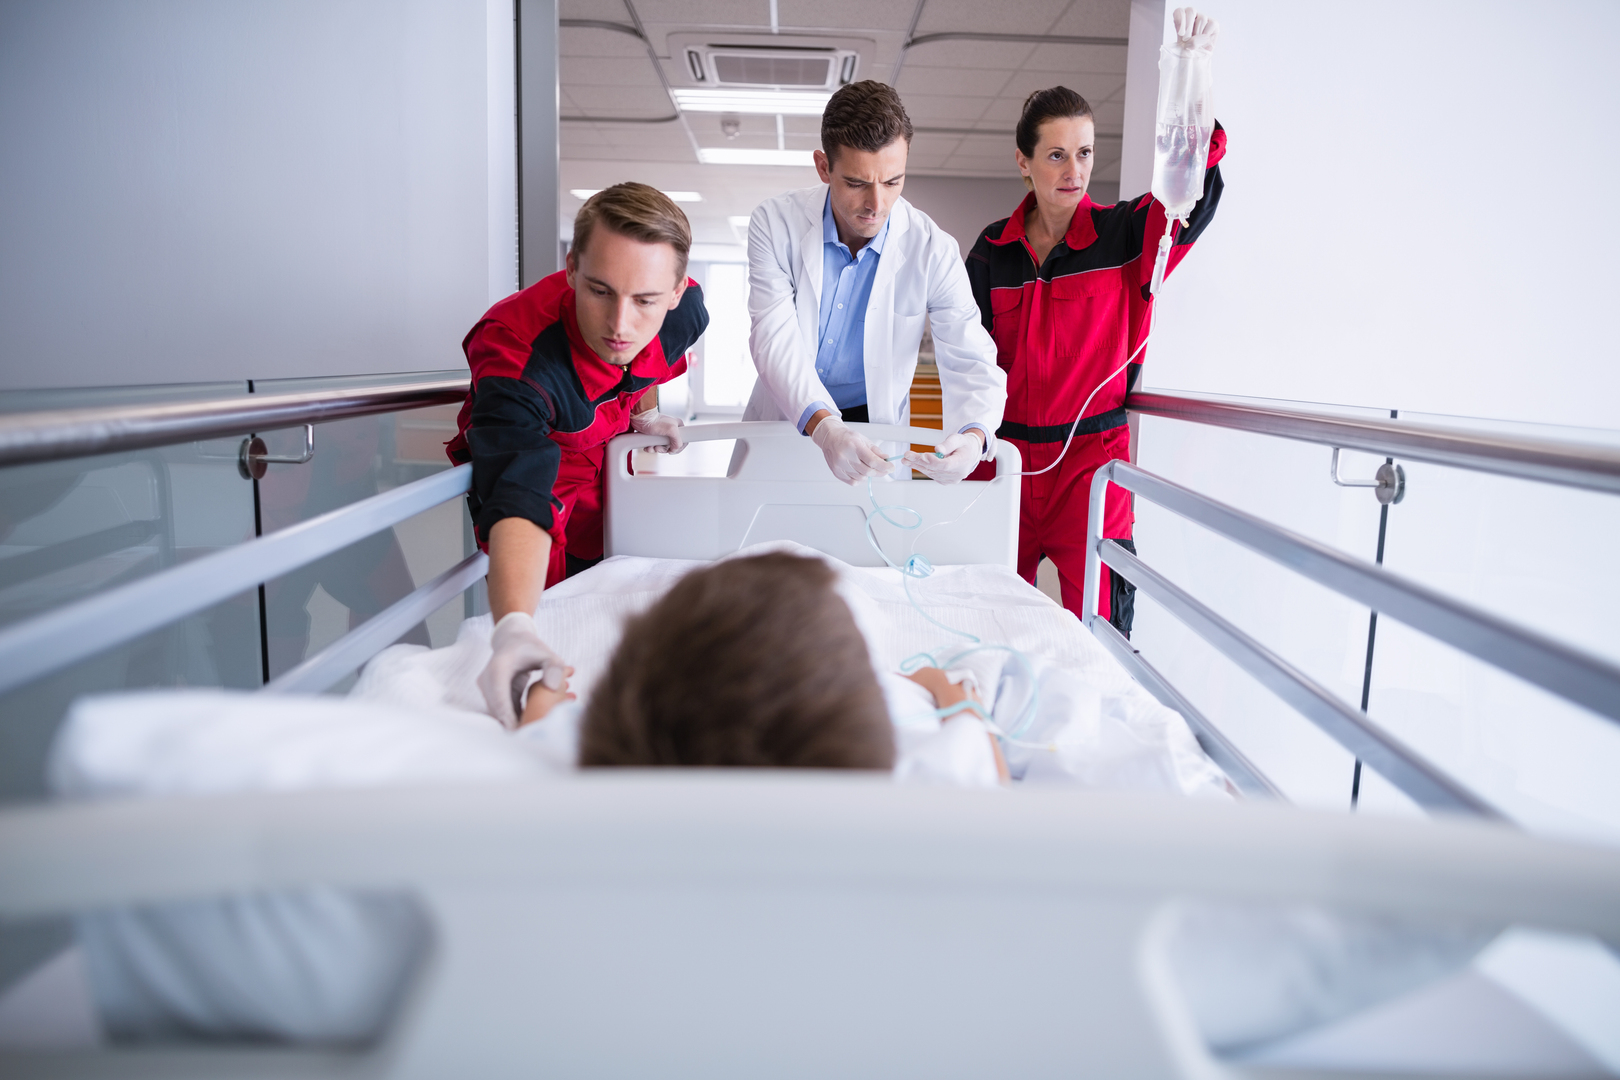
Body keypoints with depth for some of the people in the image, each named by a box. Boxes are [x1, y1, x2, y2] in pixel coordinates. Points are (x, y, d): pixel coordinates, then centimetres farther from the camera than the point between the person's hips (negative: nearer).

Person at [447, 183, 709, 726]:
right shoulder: (516, 350, -44)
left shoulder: (682, 305, -26)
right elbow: (518, 502, -56)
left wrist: (645, 414, -2)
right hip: (537, 460, -5)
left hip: (612, 448, 5)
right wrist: (513, 627, -70)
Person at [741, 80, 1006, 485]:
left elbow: (971, 362, -13)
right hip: (783, 418, 1)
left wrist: (973, 436, -37)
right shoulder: (776, 224, -12)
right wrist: (822, 426, -41)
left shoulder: (933, 251, -12)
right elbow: (775, 339, -22)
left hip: (873, 425, 0)